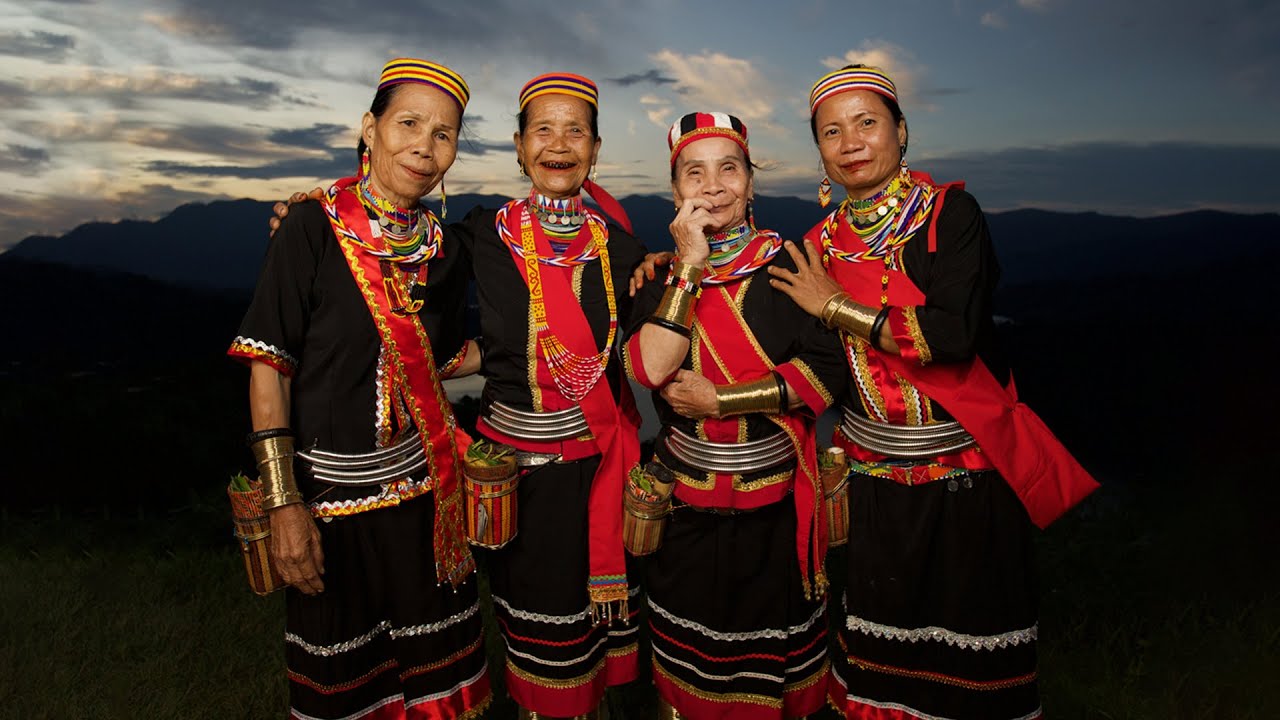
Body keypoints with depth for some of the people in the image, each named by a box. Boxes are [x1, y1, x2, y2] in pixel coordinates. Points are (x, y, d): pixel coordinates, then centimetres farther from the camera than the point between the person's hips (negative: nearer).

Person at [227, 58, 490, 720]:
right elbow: (269, 366, -13)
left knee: (432, 648, 17)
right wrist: (285, 503, -17)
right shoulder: (313, 228, -12)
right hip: (332, 485, -4)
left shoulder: (441, 246, 2)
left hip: (424, 486, 4)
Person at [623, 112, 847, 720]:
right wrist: (691, 269, -20)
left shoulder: (787, 264, -4)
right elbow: (650, 369, -18)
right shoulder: (660, 274, -1)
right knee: (691, 663, 17)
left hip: (777, 498, -1)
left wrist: (721, 400, -17)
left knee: (776, 650, 17)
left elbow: (826, 369, -14)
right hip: (689, 506, 1)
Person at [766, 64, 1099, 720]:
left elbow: (951, 332, -24)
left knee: (970, 648, 10)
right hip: (873, 475, 3)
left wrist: (835, 307, -16)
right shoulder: (823, 242, 3)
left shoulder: (950, 212, -9)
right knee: (880, 642, 15)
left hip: (967, 472, -3)